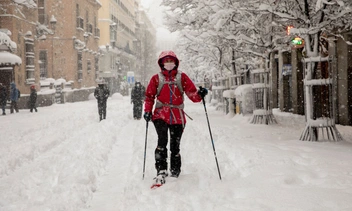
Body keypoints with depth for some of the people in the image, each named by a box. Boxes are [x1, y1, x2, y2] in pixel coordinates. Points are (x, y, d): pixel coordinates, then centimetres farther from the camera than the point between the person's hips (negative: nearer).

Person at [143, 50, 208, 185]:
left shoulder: (182, 77, 8)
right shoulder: (156, 78, 9)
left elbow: (192, 94, 3)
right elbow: (149, 96, 13)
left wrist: (200, 95, -18)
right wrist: (147, 110, -1)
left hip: (177, 116, 1)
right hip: (160, 115, -1)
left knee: (175, 146, 5)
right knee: (162, 141, -20)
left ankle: (175, 172, 18)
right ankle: (161, 171, -19)